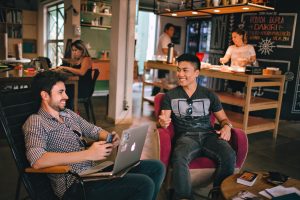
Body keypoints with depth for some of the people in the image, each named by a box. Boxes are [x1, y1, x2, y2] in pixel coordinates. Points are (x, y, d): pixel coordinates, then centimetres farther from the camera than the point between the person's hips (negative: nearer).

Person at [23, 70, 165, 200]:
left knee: (156, 167, 2)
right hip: (75, 183, -8)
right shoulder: (36, 122, -8)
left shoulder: (68, 114, 16)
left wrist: (110, 138, -2)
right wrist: (88, 154, -27)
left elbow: (93, 130, 23)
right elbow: (37, 161, -25)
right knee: (144, 184, -23)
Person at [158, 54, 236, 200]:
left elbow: (223, 118, 18)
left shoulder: (209, 95, 14)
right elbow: (164, 120, 3)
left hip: (208, 135, 2)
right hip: (185, 136, -1)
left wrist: (226, 126, -6)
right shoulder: (170, 96, 11)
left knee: (229, 156, -28)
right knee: (179, 158, -36)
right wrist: (163, 122, -22)